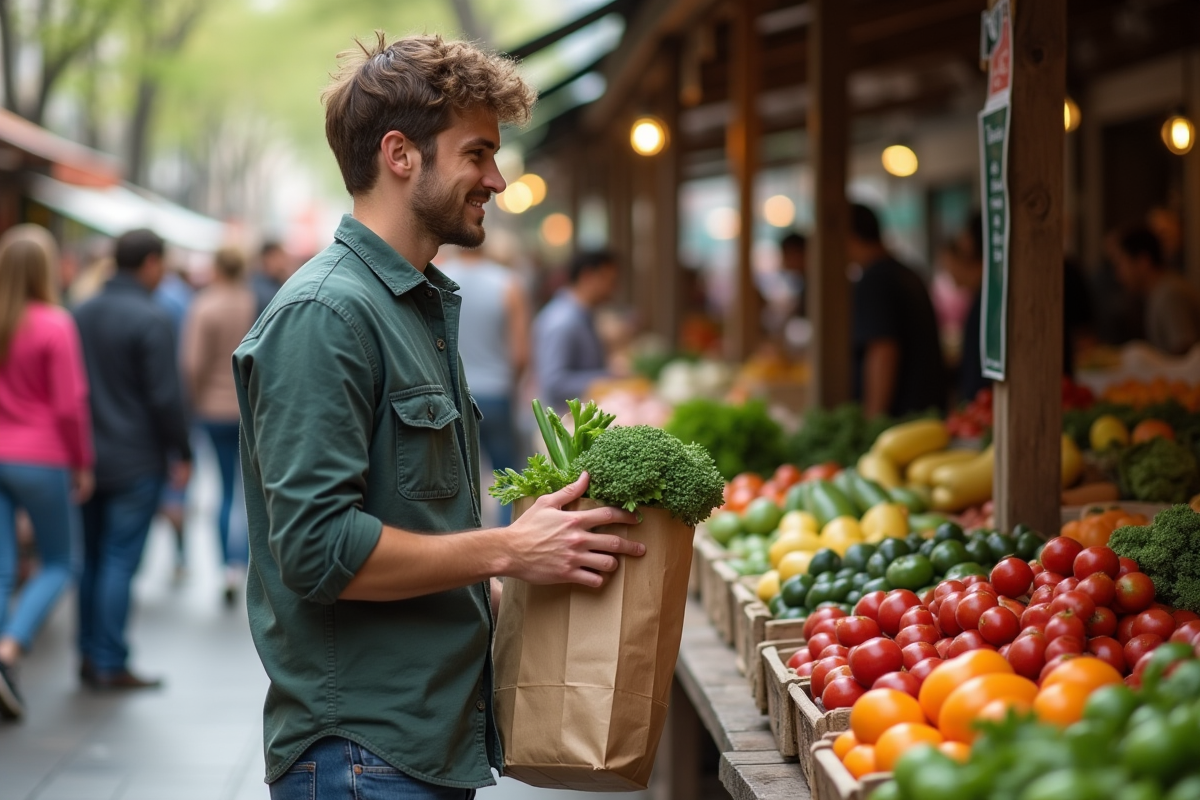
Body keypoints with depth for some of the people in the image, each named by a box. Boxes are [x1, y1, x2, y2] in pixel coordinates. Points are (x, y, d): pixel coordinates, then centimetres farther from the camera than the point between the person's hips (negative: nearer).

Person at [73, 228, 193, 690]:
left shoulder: (82, 314, 8)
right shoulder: (151, 319, -14)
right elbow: (165, 396, -16)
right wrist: (183, 453, -5)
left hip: (88, 456, 7)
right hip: (135, 460, -7)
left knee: (91, 557, 13)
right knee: (120, 560, -3)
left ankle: (90, 656, 19)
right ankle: (111, 665, 0)